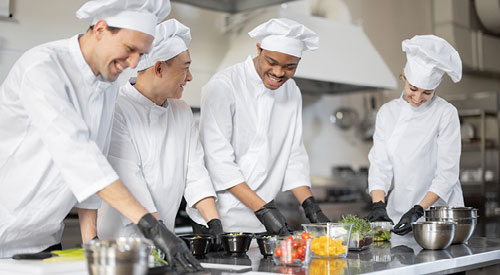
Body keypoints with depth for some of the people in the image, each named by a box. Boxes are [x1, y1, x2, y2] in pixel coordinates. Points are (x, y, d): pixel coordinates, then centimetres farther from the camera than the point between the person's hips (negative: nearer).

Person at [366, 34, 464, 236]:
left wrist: (418, 211, -19)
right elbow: (380, 164, 1)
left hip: (440, 211, -3)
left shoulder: (446, 113, -6)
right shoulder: (388, 112, 5)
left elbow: (447, 173, -10)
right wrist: (378, 204, -14)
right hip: (399, 210, 3)